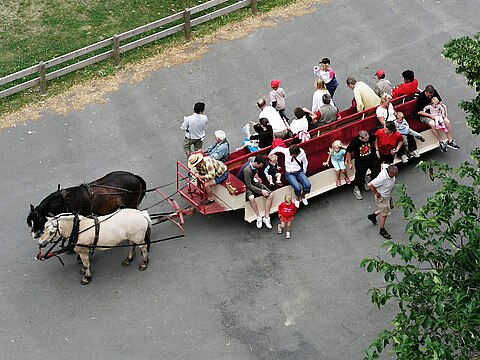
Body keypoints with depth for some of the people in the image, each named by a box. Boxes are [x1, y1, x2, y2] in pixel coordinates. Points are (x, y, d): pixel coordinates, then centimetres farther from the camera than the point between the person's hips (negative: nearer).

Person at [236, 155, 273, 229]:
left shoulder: (253, 159, -10)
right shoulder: (247, 170, -34)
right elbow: (249, 185, -28)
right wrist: (261, 191, -28)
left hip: (253, 182, 8)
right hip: (245, 185, -8)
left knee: (270, 194, -11)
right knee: (251, 198, -40)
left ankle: (266, 217, -9)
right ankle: (259, 217, -20)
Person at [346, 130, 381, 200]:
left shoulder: (371, 136, -25)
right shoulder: (354, 142, -32)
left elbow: (374, 141, 3)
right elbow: (348, 152, -13)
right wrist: (349, 163, -5)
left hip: (372, 158, 3)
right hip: (361, 162, -3)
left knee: (377, 172, 6)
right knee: (359, 175, 8)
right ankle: (356, 189, 36)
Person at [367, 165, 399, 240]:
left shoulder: (391, 173, -16)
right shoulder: (382, 178, -40)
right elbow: (370, 185, -37)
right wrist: (376, 193, -22)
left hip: (388, 194, 8)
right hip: (382, 197, -8)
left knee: (390, 207, 29)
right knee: (384, 213, 8)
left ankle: (373, 216, 46)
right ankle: (382, 230, 31)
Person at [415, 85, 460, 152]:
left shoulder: (434, 92, -7)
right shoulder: (421, 97, -22)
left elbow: (440, 101, 11)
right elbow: (419, 112, -20)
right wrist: (430, 115, -25)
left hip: (434, 113, 6)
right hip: (424, 115, -6)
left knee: (447, 122, -13)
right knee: (432, 124, -35)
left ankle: (450, 141, -3)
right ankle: (441, 142, -22)